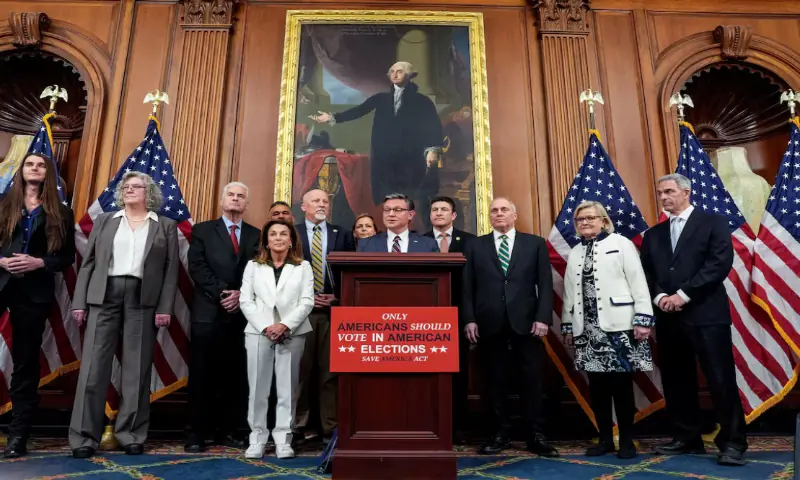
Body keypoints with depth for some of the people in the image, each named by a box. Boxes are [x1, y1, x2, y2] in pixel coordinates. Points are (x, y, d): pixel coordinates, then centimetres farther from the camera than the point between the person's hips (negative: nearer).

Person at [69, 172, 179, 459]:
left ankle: (132, 435, 12)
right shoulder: (104, 221, 14)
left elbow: (171, 270, 3)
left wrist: (165, 308, -6)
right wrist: (80, 302, 1)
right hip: (104, 296, 1)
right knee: (93, 367, -1)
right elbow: (88, 262, 10)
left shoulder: (166, 226, 9)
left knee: (137, 370, 2)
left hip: (143, 299, -1)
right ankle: (84, 437, 8)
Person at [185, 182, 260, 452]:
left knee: (236, 375, 4)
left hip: (242, 313, 2)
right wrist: (221, 293, -13)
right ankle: (198, 432, 10)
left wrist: (240, 294, -10)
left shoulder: (256, 235, 13)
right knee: (203, 375, 1)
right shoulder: (203, 230, 9)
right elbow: (197, 268, -3)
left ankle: (228, 430, 15)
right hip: (209, 312, -2)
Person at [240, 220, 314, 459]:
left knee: (287, 388, 3)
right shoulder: (253, 266, 11)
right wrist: (265, 327, -9)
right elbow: (245, 300, 3)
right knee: (258, 388, 3)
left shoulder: (303, 267, 7)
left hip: (292, 333, -1)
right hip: (259, 332, 1)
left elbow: (307, 302, -1)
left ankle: (283, 439, 11)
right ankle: (257, 438, 14)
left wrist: (285, 325, -13)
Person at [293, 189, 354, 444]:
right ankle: (301, 423, 17)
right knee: (301, 368, 5)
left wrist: (337, 297, -6)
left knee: (331, 369, 4)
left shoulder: (342, 235, 10)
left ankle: (331, 425, 12)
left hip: (333, 309, 1)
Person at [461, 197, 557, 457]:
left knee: (532, 378, 3)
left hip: (526, 321, 0)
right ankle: (501, 433, 19)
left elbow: (545, 284, 3)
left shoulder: (535, 243, 9)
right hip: (490, 323, 1)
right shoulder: (475, 246, 10)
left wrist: (543, 318, -7)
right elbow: (468, 287, 5)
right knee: (496, 380, 7)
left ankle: (533, 435, 16)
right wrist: (469, 319, -4)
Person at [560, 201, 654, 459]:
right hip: (587, 328, 5)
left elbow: (638, 282, -6)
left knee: (622, 384, 2)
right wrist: (567, 324, 12)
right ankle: (605, 438, 20)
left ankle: (627, 440, 15)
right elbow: (570, 291, 14)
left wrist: (643, 319, -13)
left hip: (618, 325, -5)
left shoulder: (621, 243, 0)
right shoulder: (575, 253, 15)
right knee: (597, 385, 8)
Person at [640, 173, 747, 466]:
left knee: (721, 380, -2)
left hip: (706, 314, -4)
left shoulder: (713, 223, 3)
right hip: (668, 318, 5)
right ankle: (686, 438, 21)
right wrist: (660, 297, -9)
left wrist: (683, 295, -15)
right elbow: (646, 274, 11)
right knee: (676, 382, 9)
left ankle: (733, 442, 11)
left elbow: (720, 263, -10)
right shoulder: (653, 235, 16)